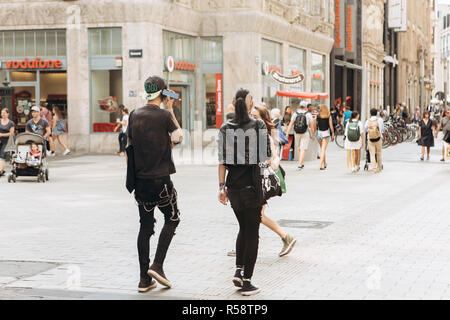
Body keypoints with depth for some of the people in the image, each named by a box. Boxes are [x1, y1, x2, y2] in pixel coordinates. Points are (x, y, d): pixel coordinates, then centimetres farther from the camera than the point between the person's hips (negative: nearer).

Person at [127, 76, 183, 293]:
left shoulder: (134, 115, 4)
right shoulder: (164, 115, -10)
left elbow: (130, 144, 11)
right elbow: (178, 137, 5)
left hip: (140, 178, 5)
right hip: (160, 178, -5)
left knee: (145, 226, 10)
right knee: (172, 219, 14)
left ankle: (145, 279, 9)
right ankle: (157, 265, 0)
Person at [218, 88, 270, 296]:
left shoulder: (225, 129, 0)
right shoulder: (259, 126, -8)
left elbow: (222, 161, 1)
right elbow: (266, 158, -6)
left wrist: (222, 186, 6)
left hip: (233, 187, 4)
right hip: (253, 187, -4)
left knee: (243, 228, 22)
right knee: (252, 232, 4)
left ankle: (239, 270, 12)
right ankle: (246, 281, 4)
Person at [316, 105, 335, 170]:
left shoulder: (318, 116, 2)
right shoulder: (329, 116, -2)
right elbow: (331, 126, -3)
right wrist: (333, 134, 5)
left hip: (319, 132, 3)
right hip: (326, 132, -3)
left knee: (322, 149, 18)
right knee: (323, 150, -5)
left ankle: (325, 164, 30)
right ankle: (321, 165, -15)